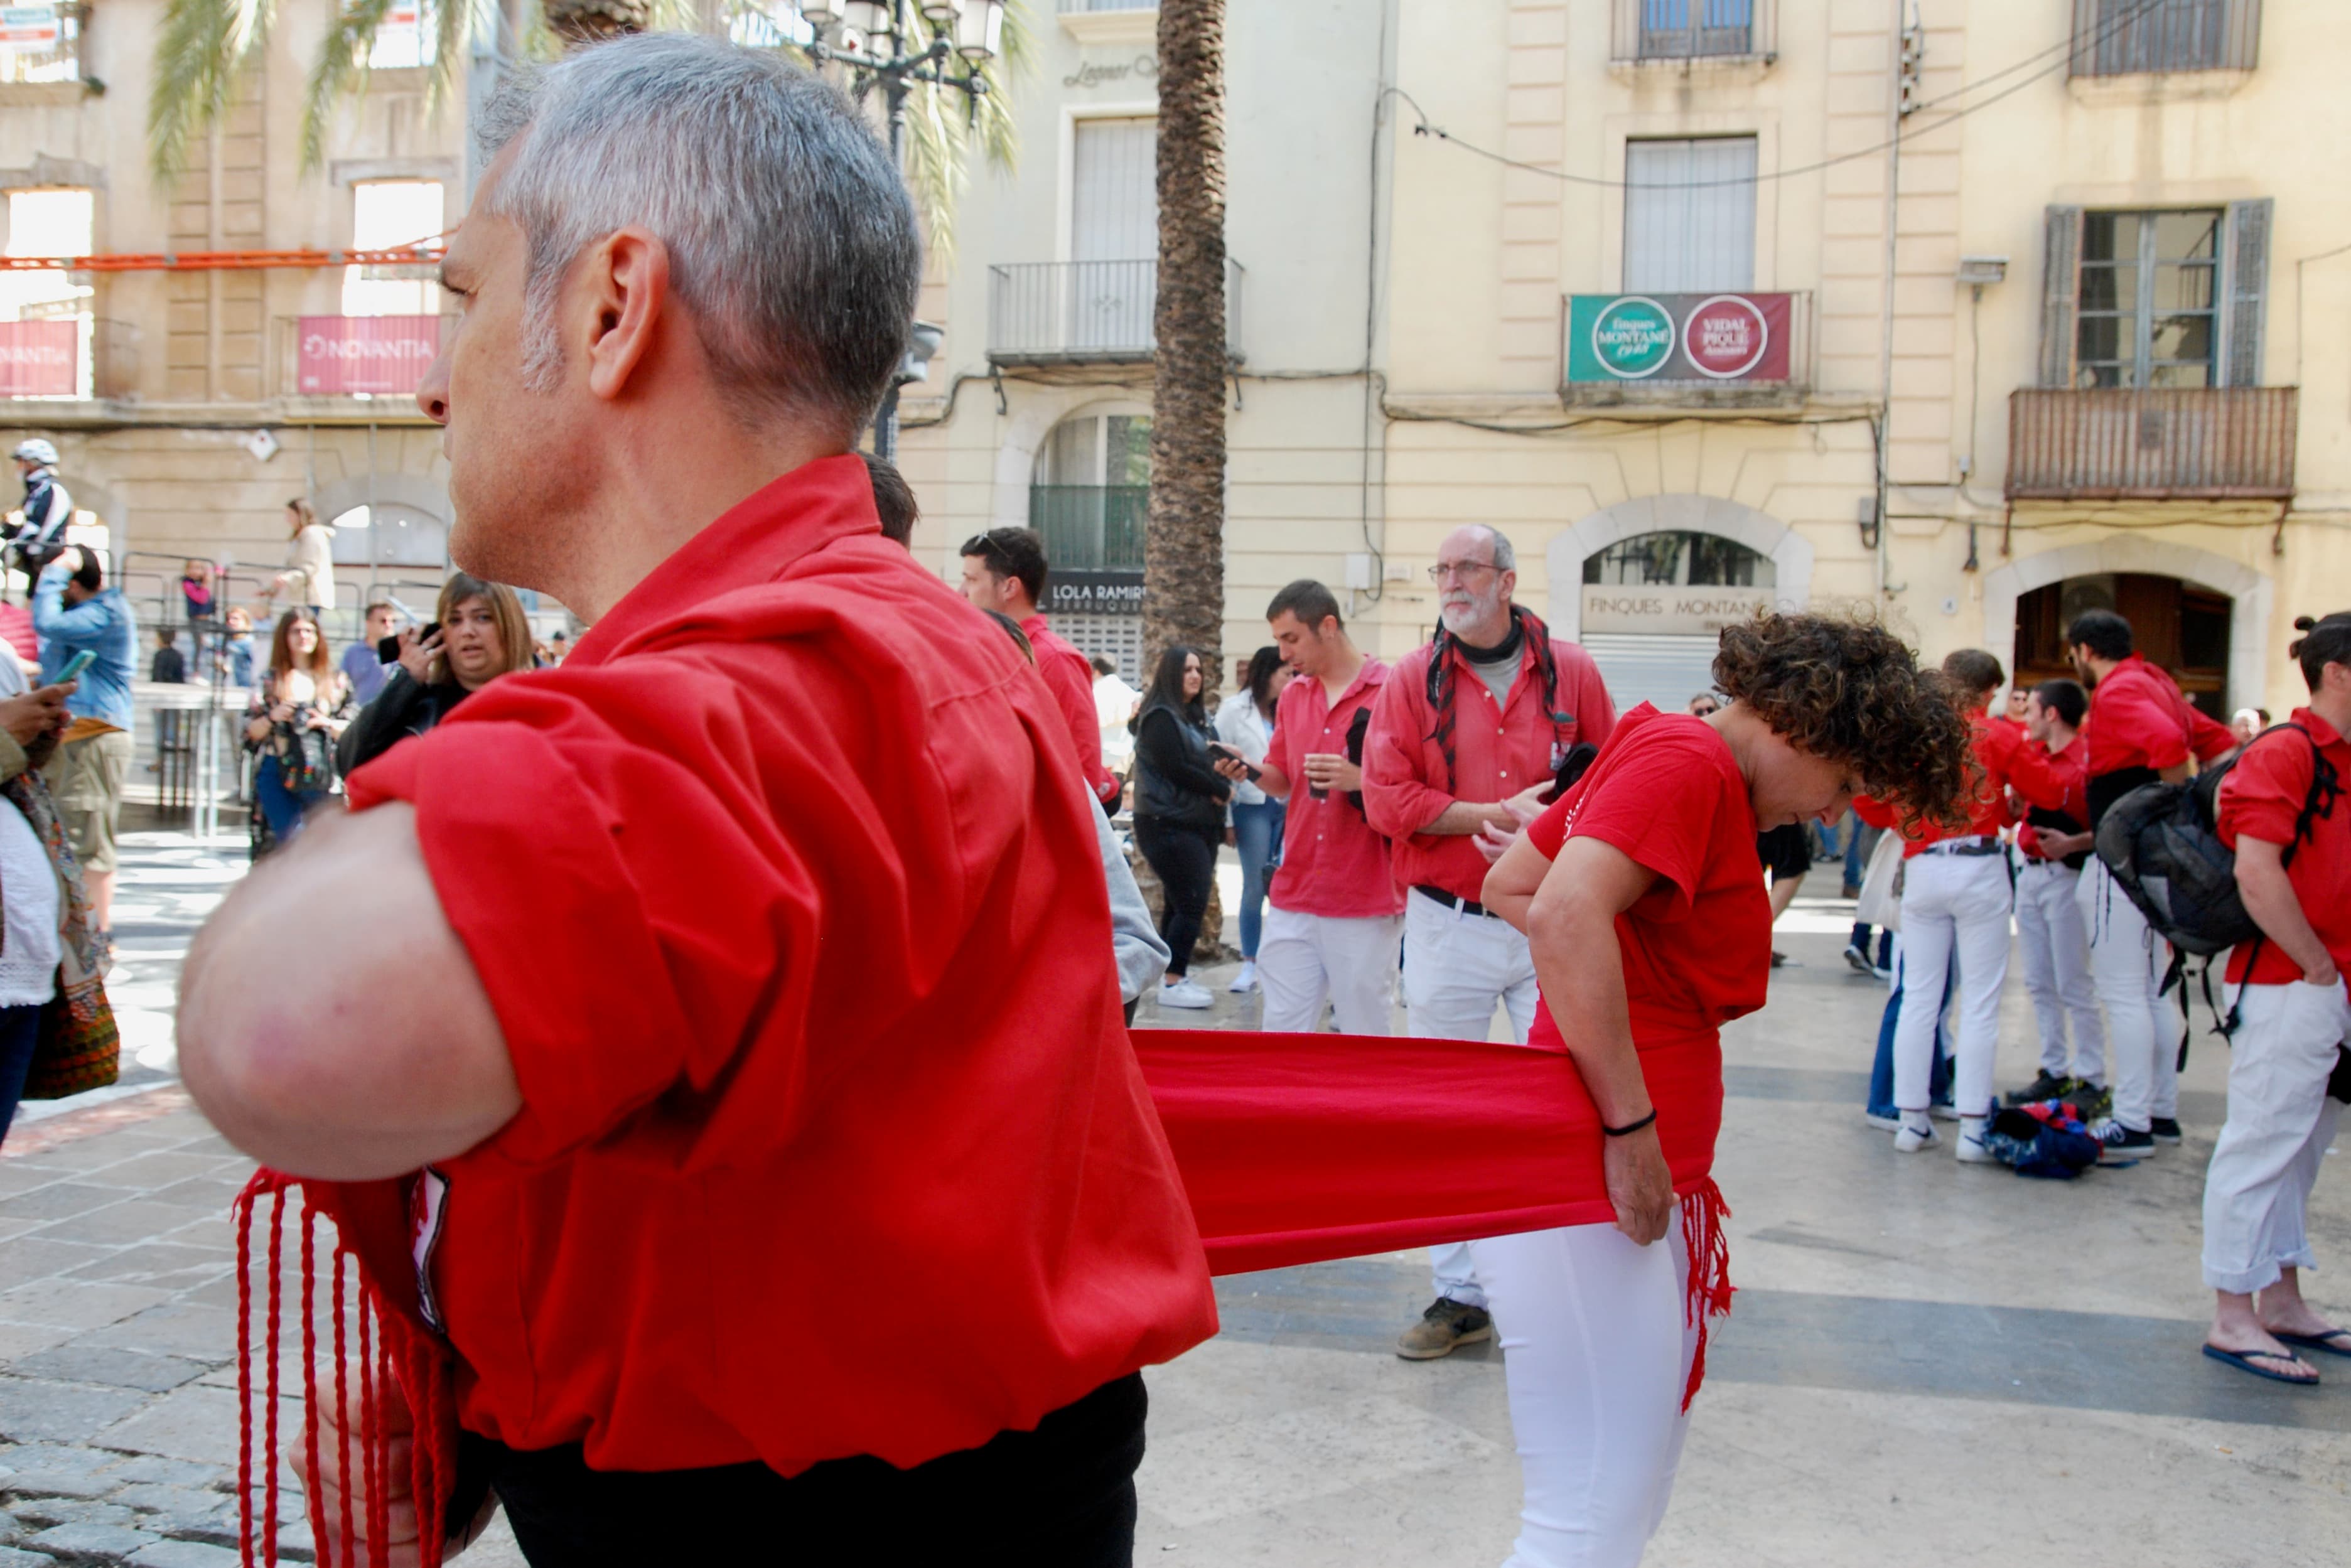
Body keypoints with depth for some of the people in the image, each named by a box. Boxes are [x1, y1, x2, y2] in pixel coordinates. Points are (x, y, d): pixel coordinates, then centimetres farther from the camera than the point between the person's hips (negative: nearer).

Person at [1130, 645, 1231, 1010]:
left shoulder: (1196, 716, 17)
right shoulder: (1160, 717, -11)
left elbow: (1205, 761, 16)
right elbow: (1176, 768, -18)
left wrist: (1218, 788, -6)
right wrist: (1221, 790, -9)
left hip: (1199, 823, 9)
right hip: (1169, 825, -9)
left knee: (1180, 904, 12)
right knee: (1192, 903, -11)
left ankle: (1174, 975, 18)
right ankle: (1172, 983, -6)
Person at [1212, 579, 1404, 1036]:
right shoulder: (1292, 695, 12)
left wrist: (1360, 779, -22)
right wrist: (1249, 771, -1)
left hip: (1366, 906, -5)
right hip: (1293, 900, 5)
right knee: (1281, 1037, 8)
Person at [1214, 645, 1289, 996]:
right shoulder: (1233, 710, 2)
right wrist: (1225, 818, -6)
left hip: (1288, 806, 3)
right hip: (1253, 806, -3)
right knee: (1254, 888, -2)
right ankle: (1250, 965, 7)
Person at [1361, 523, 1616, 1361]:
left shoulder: (1570, 671, 4)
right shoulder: (1412, 680, 2)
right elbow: (1385, 796, -7)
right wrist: (1498, 813, -15)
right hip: (1448, 924, 1)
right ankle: (1458, 1293, 17)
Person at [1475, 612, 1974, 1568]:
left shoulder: (1652, 752, 18)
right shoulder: (1688, 760, -11)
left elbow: (1507, 888, 23)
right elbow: (1568, 914, -26)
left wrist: (1642, 972, 13)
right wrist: (1632, 1126, -21)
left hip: (1636, 1185, 10)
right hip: (1592, 1190, -10)